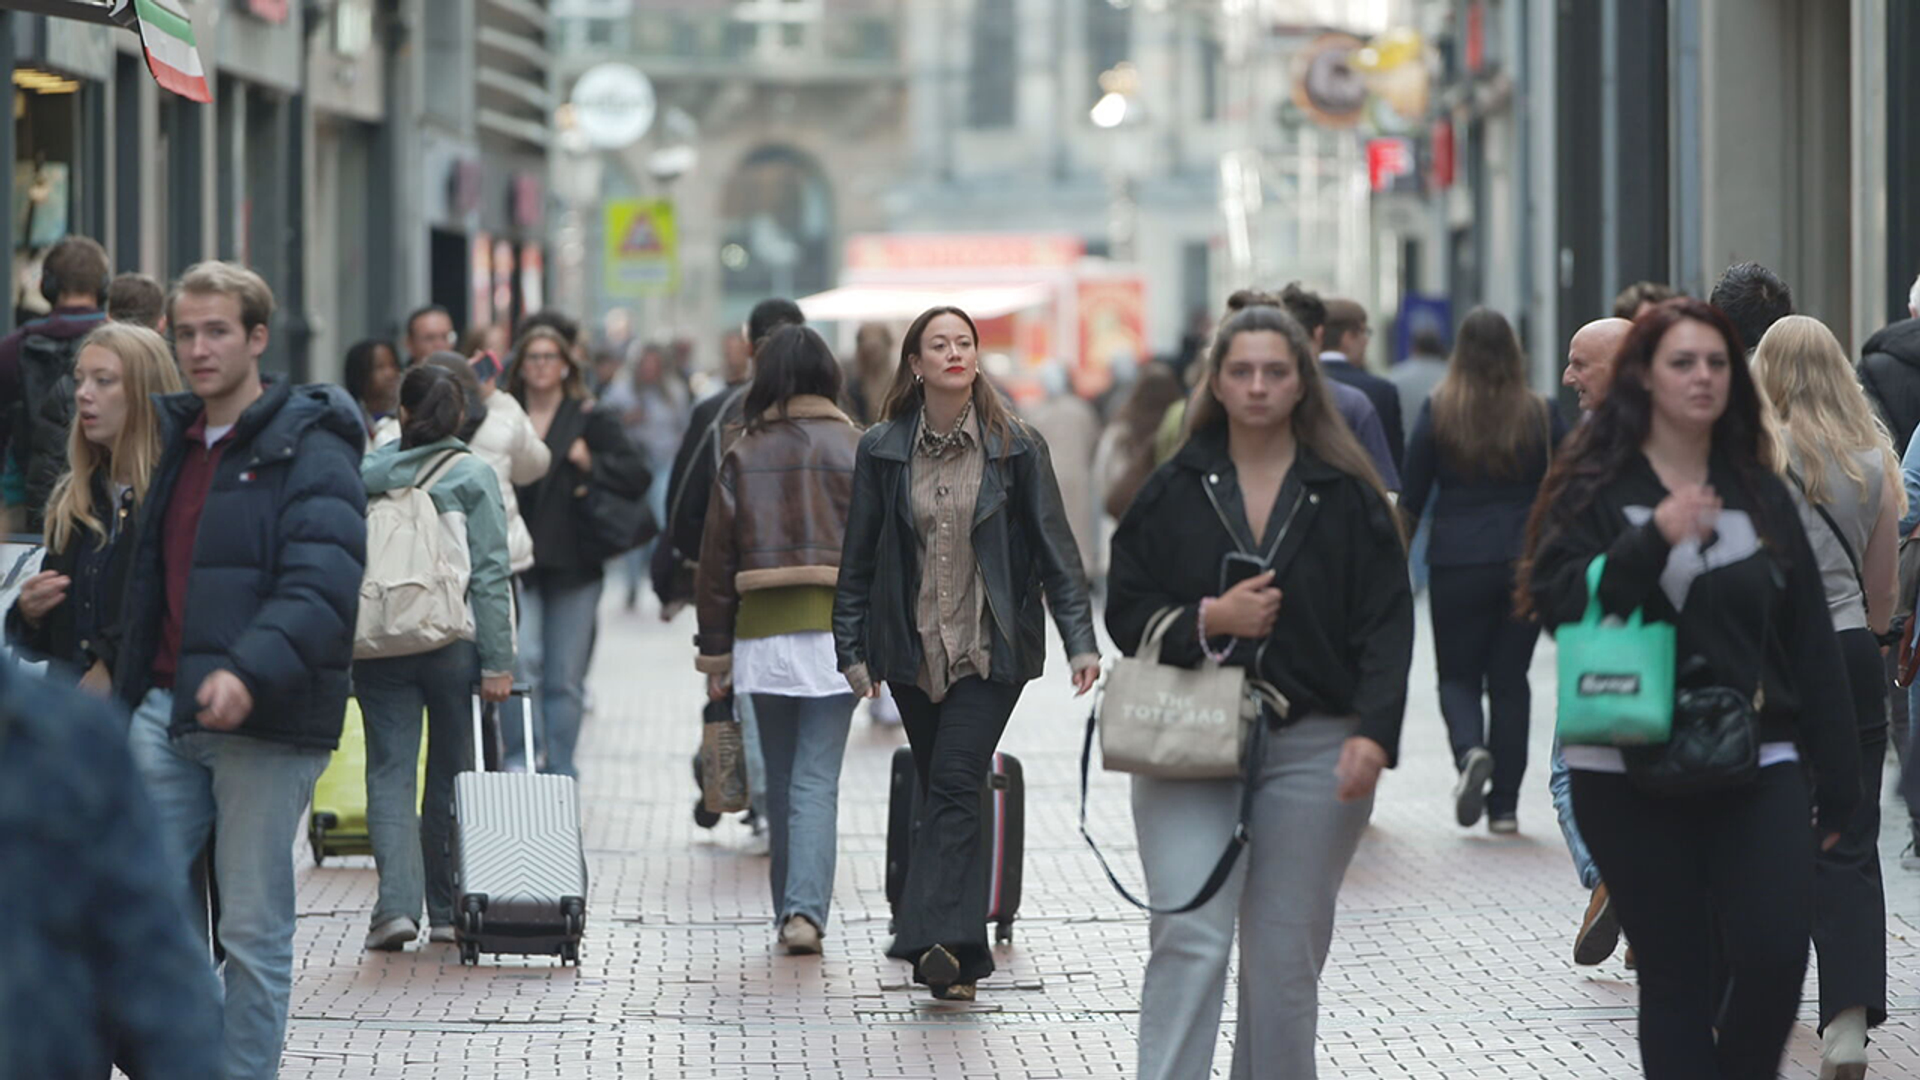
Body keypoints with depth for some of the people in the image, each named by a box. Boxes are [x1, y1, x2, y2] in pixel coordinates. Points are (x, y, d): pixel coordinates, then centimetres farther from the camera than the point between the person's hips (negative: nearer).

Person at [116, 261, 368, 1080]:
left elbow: (324, 587, -19)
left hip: (263, 723, -7)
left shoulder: (309, 451, -7)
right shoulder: (175, 442, 16)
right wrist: (127, 696, 19)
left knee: (254, 931, 0)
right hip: (168, 713, 7)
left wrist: (250, 671, -33)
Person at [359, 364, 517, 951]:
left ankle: (397, 903, -13)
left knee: (390, 773, 2)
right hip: (454, 641, -1)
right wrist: (497, 661, -4)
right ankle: (447, 911, 16)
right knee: (451, 773, 11)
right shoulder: (474, 475, -2)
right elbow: (490, 574, -6)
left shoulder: (366, 473, 3)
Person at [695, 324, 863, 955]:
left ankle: (790, 909, 17)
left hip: (762, 633, 1)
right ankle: (805, 909, -17)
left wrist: (715, 652, 9)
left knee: (781, 779, 13)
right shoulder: (856, 449, 1)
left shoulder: (744, 454, 4)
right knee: (818, 780, -3)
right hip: (836, 630, -1)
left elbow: (717, 555, 4)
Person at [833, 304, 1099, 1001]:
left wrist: (1079, 639, -5)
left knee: (954, 786, -15)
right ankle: (958, 952, 15)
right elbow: (859, 557, 8)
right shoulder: (883, 450, 4)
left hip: (990, 649, -3)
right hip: (913, 649, 3)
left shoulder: (1015, 448, -1)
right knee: (944, 793, 8)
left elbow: (1055, 547, 1)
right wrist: (852, 649, 5)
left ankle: (936, 941, -23)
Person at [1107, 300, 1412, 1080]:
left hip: (1313, 749, 1)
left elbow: (1386, 627, -2)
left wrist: (1374, 733, -15)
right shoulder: (1174, 491, 6)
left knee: (1287, 954, 6)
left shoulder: (1349, 498, 3)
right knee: (1190, 942, -11)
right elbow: (1125, 611, 5)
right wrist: (1205, 623, -14)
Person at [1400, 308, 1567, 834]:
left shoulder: (1437, 412, -3)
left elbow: (1412, 498, 0)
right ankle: (1504, 803, 6)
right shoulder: (1542, 415, 0)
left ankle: (1470, 750, -20)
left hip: (1457, 560, -1)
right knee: (1510, 678, 9)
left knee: (1458, 674, 10)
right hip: (1528, 563, 1)